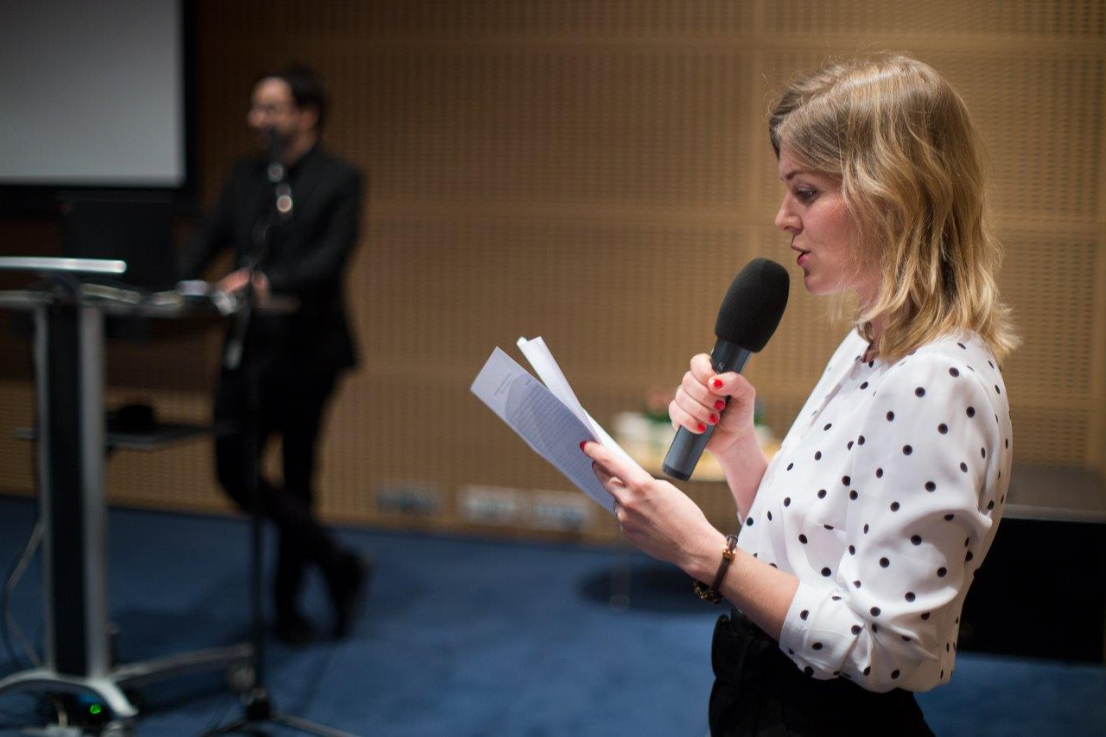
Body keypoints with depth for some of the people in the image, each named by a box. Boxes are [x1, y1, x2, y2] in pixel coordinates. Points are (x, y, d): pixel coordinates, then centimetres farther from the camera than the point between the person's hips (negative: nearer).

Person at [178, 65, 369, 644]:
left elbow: (330, 259, -18)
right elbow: (206, 241, 6)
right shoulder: (244, 178, 12)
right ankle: (338, 568, 16)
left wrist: (267, 281, -33)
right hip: (248, 346, 6)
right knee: (233, 470, 2)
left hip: (306, 348, -6)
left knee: (296, 478, 3)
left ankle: (288, 603, 22)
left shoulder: (339, 181, -5)